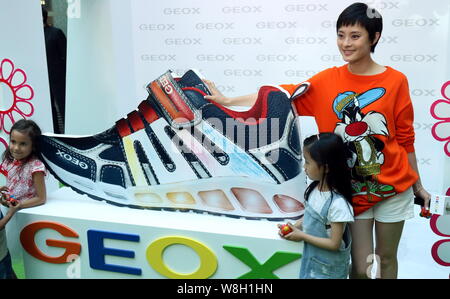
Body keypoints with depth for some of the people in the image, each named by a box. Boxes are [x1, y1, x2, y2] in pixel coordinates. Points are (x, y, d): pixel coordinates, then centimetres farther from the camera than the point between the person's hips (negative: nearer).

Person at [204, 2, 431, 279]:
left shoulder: (395, 81, -7)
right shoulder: (327, 80, -4)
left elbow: (405, 138, 0)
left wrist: (418, 186, 7)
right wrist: (228, 101, -11)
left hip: (393, 185, 0)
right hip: (353, 188, 0)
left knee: (386, 258, 14)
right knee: (361, 266, 5)